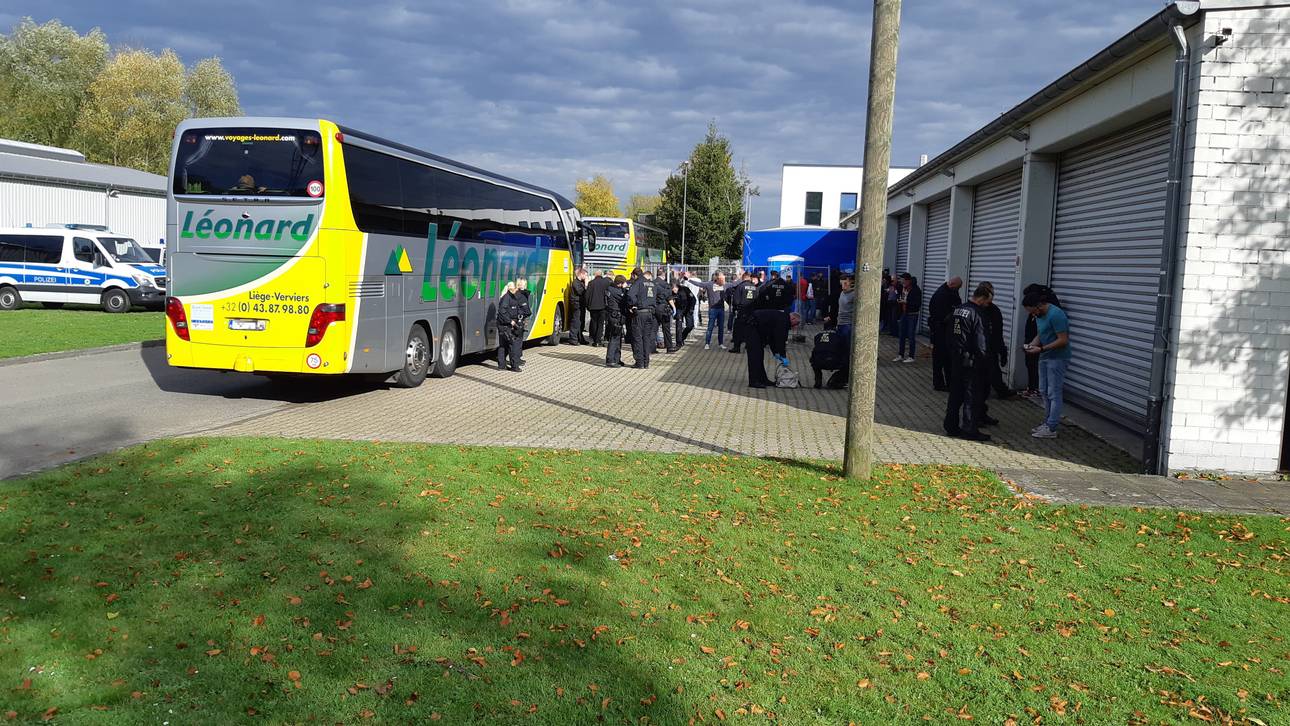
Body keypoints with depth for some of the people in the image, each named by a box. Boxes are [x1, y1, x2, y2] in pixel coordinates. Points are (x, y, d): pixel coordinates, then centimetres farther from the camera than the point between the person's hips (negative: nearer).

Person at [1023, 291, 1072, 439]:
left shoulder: (1055, 315, -22)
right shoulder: (1039, 315, 7)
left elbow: (1063, 340, -23)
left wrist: (1041, 349, -23)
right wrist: (1032, 343, -2)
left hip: (1057, 358, -9)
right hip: (1045, 356, 9)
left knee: (1054, 394, -6)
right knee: (1044, 392, 14)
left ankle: (1051, 429, -3)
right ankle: (1047, 422, 23)